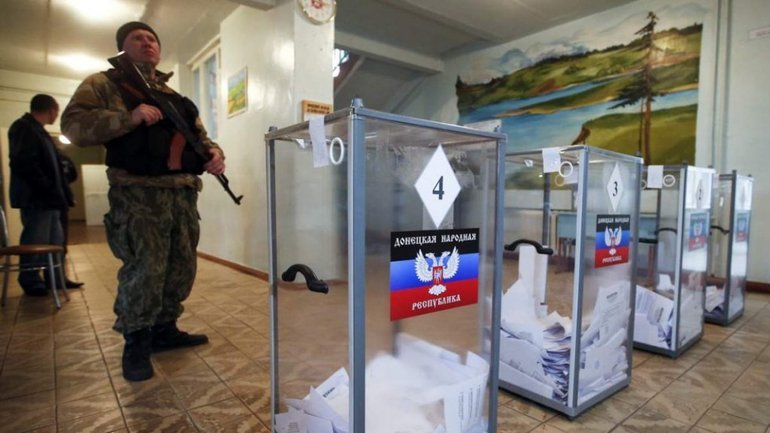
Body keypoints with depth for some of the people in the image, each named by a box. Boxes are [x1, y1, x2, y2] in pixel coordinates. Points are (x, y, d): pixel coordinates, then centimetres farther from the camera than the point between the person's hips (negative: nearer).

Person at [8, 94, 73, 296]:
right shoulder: (25, 129, -10)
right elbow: (24, 164, -22)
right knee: (36, 241, -3)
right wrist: (48, 188, -19)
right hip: (35, 197, -10)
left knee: (55, 240, 12)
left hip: (45, 197, 10)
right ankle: (30, 281, 8)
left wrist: (56, 192, 14)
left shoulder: (36, 130, 20)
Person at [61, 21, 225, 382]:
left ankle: (164, 330, 25)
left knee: (182, 267, 9)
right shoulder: (103, 84, 7)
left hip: (183, 192, 6)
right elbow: (73, 125, -5)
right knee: (144, 268, -10)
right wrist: (129, 118, -18)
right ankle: (136, 343, 8)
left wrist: (214, 153, 0)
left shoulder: (176, 97, 24)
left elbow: (199, 134, 22)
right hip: (138, 192, -6)